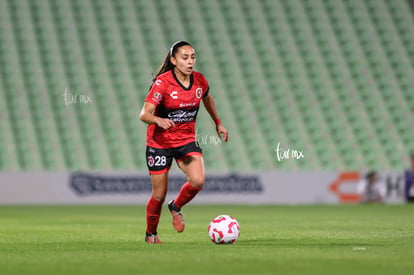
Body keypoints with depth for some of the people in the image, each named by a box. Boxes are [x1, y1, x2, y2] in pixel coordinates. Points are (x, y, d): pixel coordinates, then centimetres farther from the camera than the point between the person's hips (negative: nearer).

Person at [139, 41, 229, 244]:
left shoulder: (200, 81, -3)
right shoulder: (162, 82, -18)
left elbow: (207, 99, 21)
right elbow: (144, 114, -25)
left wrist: (218, 123, 24)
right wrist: (159, 120, -45)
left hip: (187, 140, 4)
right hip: (160, 142, -4)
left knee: (197, 181, -21)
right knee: (159, 195, 2)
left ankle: (176, 207, 10)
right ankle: (151, 234, 29)